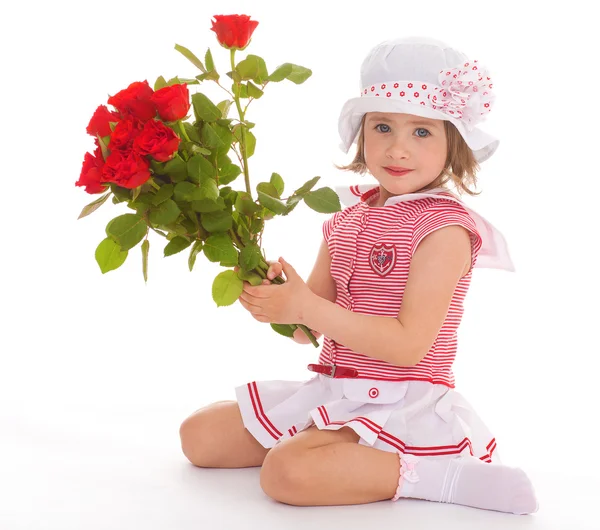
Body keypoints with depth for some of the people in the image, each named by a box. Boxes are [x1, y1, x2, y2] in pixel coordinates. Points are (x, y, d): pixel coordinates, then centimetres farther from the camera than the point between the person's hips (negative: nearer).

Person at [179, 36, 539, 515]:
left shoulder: (445, 228, -14)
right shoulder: (347, 217, 9)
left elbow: (408, 344, -22)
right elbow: (308, 329, 8)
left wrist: (305, 306, -25)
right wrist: (274, 293, -16)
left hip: (404, 403, -8)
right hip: (333, 391, 9)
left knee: (289, 471, -33)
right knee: (199, 436, 8)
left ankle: (435, 475, -18)